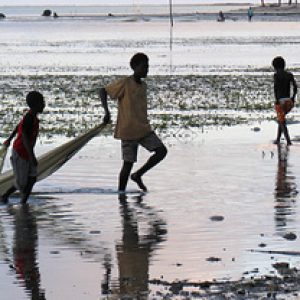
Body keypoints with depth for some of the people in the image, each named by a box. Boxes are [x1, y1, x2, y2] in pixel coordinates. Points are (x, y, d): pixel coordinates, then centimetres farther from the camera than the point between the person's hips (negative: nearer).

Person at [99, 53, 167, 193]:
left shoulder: (143, 85, 11)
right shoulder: (124, 83, -10)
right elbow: (103, 91, -8)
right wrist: (106, 111, -19)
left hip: (144, 129, 7)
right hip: (128, 130, -7)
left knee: (162, 151, -7)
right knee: (128, 162, -6)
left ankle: (138, 175, 8)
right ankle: (121, 192, 9)